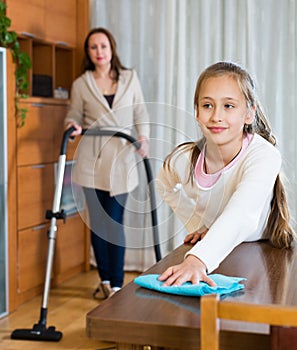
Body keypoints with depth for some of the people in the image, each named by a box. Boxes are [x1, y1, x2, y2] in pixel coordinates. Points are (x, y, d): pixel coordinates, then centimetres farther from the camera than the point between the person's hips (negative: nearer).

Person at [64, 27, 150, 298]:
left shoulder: (130, 78, 8)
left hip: (121, 157, -1)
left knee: (115, 222, -4)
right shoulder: (81, 84, 6)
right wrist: (73, 125, -11)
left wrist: (143, 137, -8)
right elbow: (74, 115, 12)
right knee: (97, 221, 5)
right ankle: (105, 279, 19)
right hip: (92, 159, 1)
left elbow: (140, 112, 9)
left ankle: (116, 283, 4)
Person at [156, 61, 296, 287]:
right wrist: (196, 224, -1)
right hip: (211, 256, 3)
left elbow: (241, 216, -41)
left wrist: (198, 260, -56)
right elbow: (166, 185, 12)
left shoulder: (264, 156, -25)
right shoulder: (182, 161, -13)